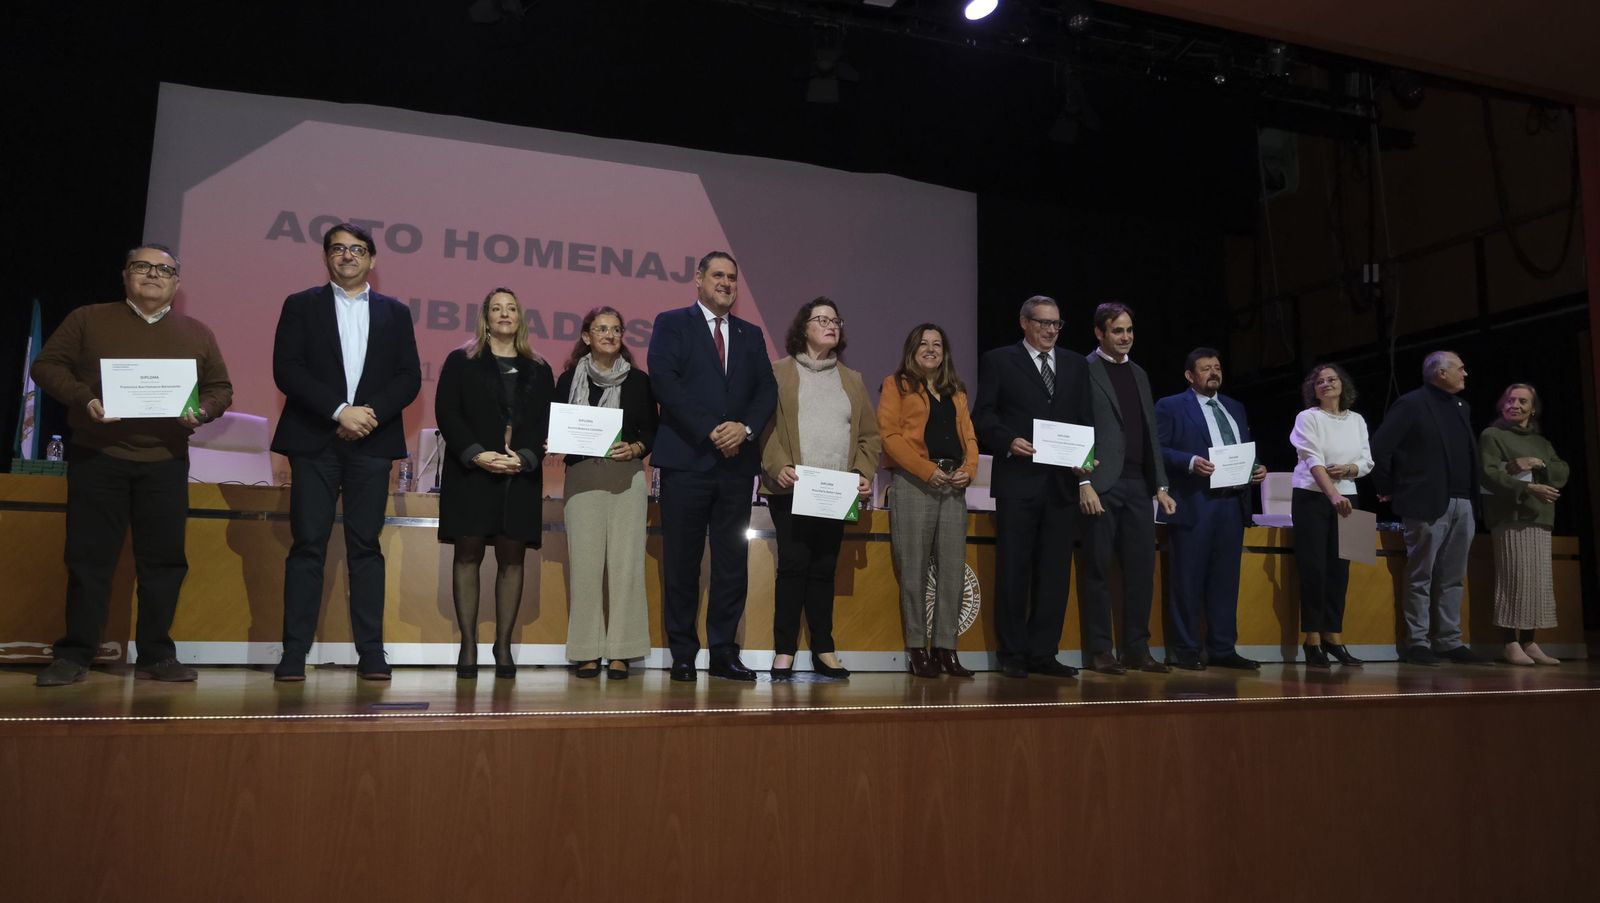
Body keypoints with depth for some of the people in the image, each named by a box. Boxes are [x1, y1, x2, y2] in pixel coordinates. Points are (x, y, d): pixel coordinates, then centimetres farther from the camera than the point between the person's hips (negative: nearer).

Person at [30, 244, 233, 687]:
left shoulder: (197, 333, 13)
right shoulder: (88, 319, 8)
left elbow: (220, 388, 14)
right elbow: (47, 365, 5)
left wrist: (202, 411, -7)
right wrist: (83, 398, -13)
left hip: (165, 463, 2)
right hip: (97, 458, -1)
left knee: (164, 560, 1)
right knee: (89, 558, 1)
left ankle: (156, 655, 9)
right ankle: (74, 655, 9)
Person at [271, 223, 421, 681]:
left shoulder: (395, 313, 14)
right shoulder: (301, 306, 10)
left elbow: (409, 378, 5)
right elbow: (286, 370, -2)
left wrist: (371, 413, -11)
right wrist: (339, 411, -14)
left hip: (372, 442, 1)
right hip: (314, 441, -1)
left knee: (365, 546, 1)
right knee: (308, 545, -3)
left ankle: (371, 652, 2)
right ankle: (294, 653, 0)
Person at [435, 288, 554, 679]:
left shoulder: (538, 370, 15)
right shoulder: (461, 361, 9)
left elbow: (547, 422, 7)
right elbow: (446, 413, -1)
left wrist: (525, 457, -11)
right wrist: (477, 454, -14)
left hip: (521, 474, 2)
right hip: (470, 472, -2)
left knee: (512, 557, 0)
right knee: (468, 554, -2)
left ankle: (504, 645, 6)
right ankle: (468, 645, 2)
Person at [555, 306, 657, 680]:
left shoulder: (638, 380, 11)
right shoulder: (569, 379, 11)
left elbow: (653, 430, 10)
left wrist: (635, 448, -8)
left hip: (627, 477, 0)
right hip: (582, 477, 0)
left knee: (625, 562, -5)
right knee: (584, 562, -4)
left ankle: (621, 652, 0)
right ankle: (587, 651, 4)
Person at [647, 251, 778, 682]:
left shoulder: (751, 334, 18)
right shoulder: (671, 324, 5)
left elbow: (767, 390, 10)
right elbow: (664, 381, -8)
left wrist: (746, 427, -10)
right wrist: (710, 430, -14)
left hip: (737, 461, 4)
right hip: (686, 459, -4)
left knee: (733, 561, 4)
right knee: (682, 562, 1)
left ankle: (724, 651, 11)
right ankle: (682, 654, 9)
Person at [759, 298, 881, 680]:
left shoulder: (852, 380, 17)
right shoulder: (779, 372, 5)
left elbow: (869, 434, 14)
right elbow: (764, 425, -4)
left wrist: (864, 472, -1)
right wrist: (778, 466, -17)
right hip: (791, 490, -3)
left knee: (824, 569, 7)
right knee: (793, 565, -5)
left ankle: (823, 650, 13)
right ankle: (784, 652, 1)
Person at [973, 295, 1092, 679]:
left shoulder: (1076, 366, 17)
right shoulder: (998, 361, 5)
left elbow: (1086, 420, 15)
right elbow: (983, 416, 0)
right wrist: (1009, 441, -17)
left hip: (1062, 483, 4)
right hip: (1017, 481, -4)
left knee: (1055, 571, 5)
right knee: (1013, 570, 0)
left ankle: (1044, 653, 13)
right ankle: (1012, 655, 8)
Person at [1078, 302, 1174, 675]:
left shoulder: (1139, 374, 20)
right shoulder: (1084, 370, -1)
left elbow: (1151, 433, 19)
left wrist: (1160, 486, 14)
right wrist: (1084, 483, -15)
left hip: (1137, 484, 6)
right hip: (1102, 484, -6)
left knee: (1142, 567, 5)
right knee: (1098, 569, -1)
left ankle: (1137, 649, 13)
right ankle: (1099, 651, 6)